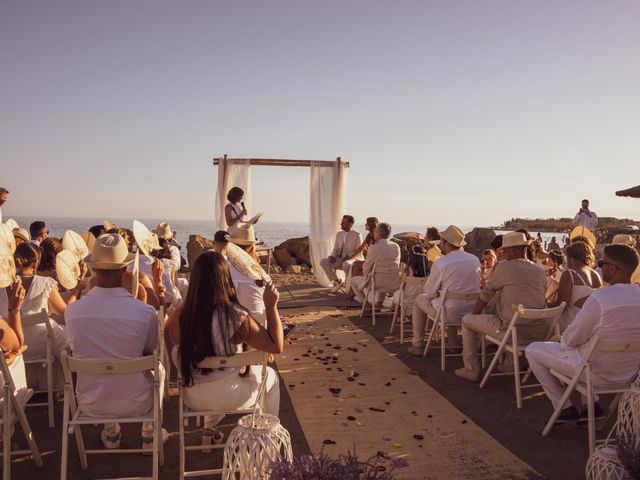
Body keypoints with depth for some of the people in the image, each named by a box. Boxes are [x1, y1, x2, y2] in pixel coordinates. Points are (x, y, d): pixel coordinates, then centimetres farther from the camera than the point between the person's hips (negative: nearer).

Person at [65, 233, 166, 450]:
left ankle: (111, 433, 45)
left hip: (89, 405, 2)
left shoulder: (73, 310, -17)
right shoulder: (145, 312, -23)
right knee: (159, 369, 29)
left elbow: (75, 349, 4)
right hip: (134, 405, -2)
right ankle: (149, 434, 38)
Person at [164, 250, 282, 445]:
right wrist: (271, 306, -13)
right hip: (229, 398, -4)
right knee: (270, 375, 25)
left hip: (193, 398, 4)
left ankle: (209, 429, 44)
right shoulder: (236, 318, -26)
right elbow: (276, 346, -16)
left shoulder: (178, 316, -15)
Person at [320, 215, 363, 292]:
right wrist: (332, 256, -10)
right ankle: (337, 281, 0)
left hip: (353, 259, -6)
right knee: (323, 262, -13)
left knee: (346, 265, -41)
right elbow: (335, 249, 11)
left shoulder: (357, 235, -7)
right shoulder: (339, 234, 10)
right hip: (340, 259, 6)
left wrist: (348, 256, -22)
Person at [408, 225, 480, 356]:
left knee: (420, 300, 21)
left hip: (451, 314, -6)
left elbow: (429, 292, -7)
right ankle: (452, 343, 39)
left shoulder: (440, 264, -17)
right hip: (472, 312, 6)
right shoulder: (475, 260, 0)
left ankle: (417, 346, 27)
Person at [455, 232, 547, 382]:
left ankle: (471, 370, 18)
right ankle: (511, 365, 39)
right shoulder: (540, 271, 9)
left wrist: (475, 314, 18)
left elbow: (485, 295, 0)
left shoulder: (504, 267, -9)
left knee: (467, 320, 12)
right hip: (540, 333, 7)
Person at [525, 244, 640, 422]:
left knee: (532, 350, 9)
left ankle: (565, 409, 14)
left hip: (598, 374, -7)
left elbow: (571, 339, -16)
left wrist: (563, 341, 8)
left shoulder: (599, 299, -27)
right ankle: (592, 404, 25)